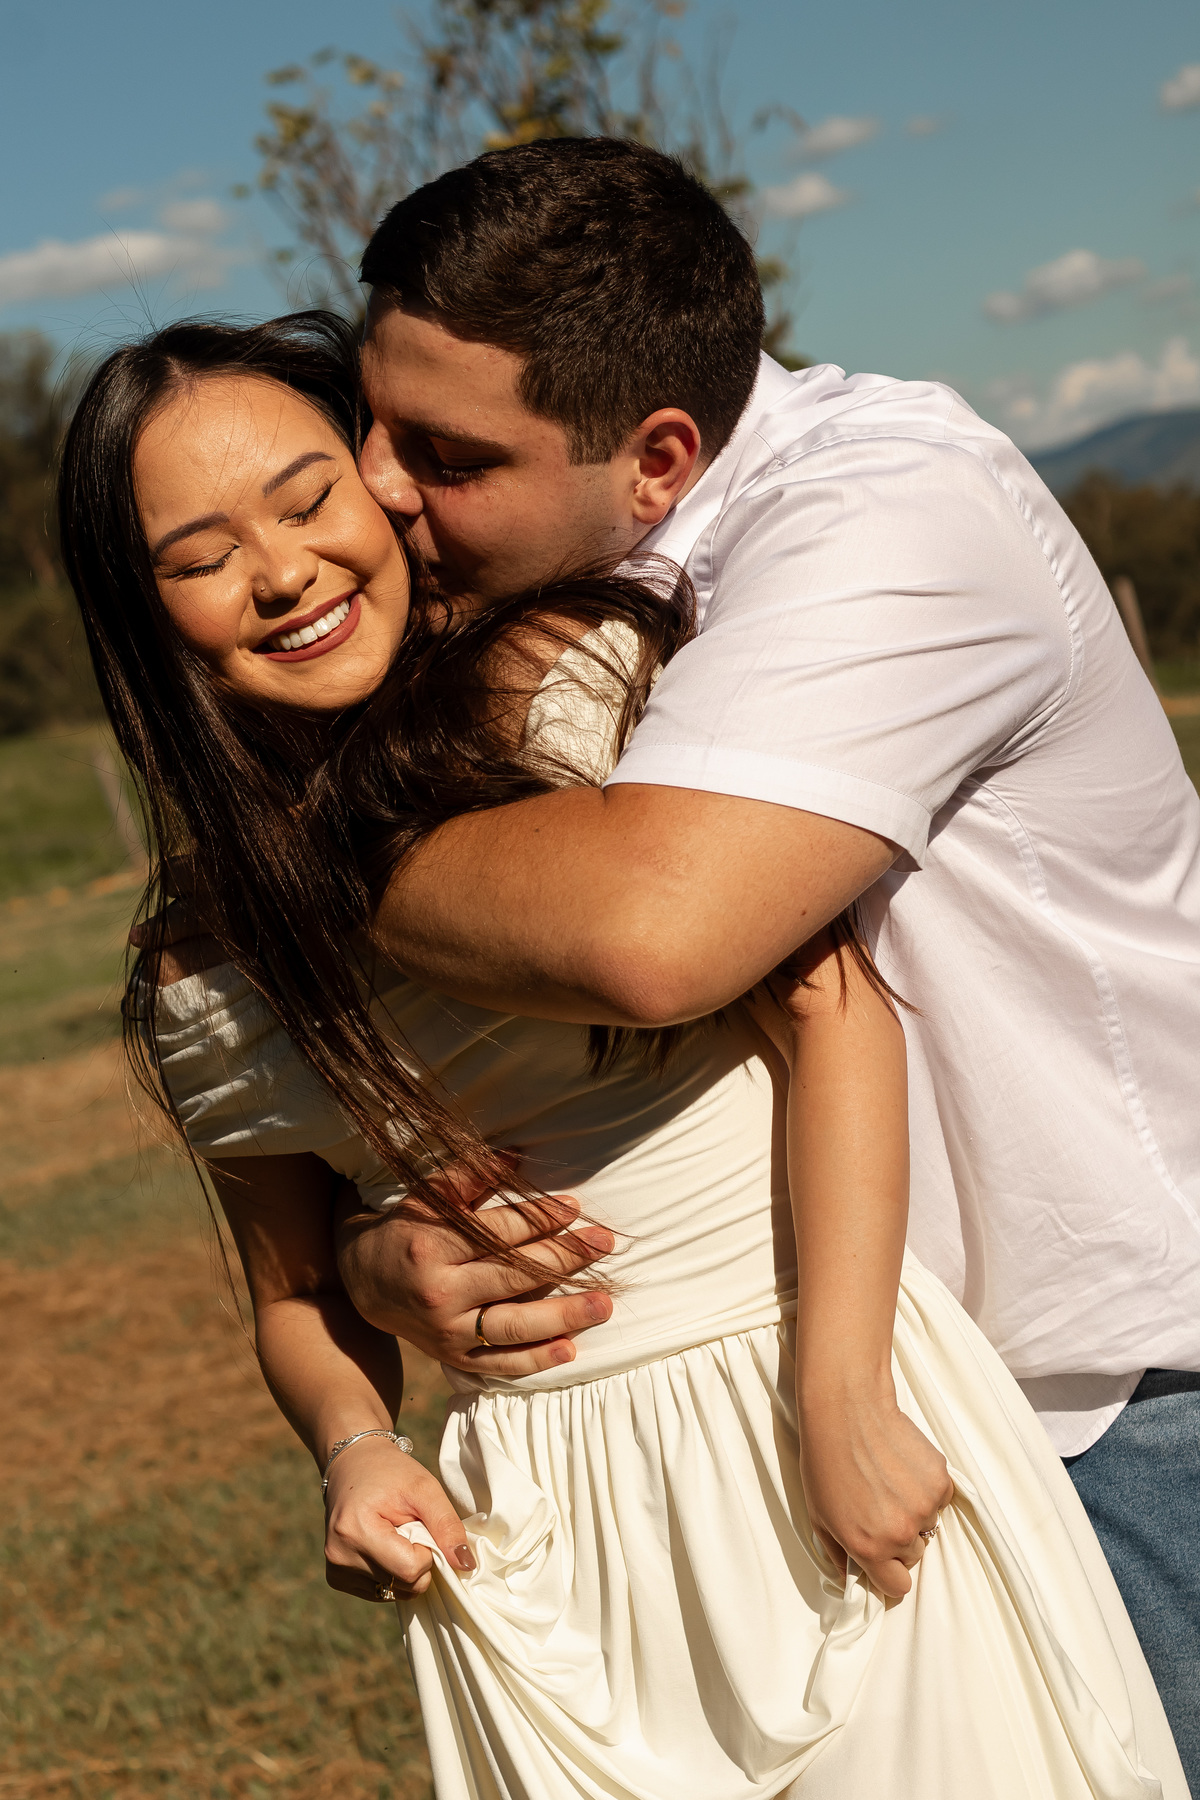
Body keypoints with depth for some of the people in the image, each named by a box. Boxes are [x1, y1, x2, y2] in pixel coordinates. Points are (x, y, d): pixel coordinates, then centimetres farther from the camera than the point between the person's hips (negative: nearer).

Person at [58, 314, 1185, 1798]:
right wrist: (355, 1449, -8)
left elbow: (829, 1003, -15)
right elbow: (297, 1293, 13)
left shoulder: (571, 676, -10)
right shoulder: (200, 971, 4)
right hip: (543, 1521, 3)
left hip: (818, 1386, -3)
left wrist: (841, 1400, -20)